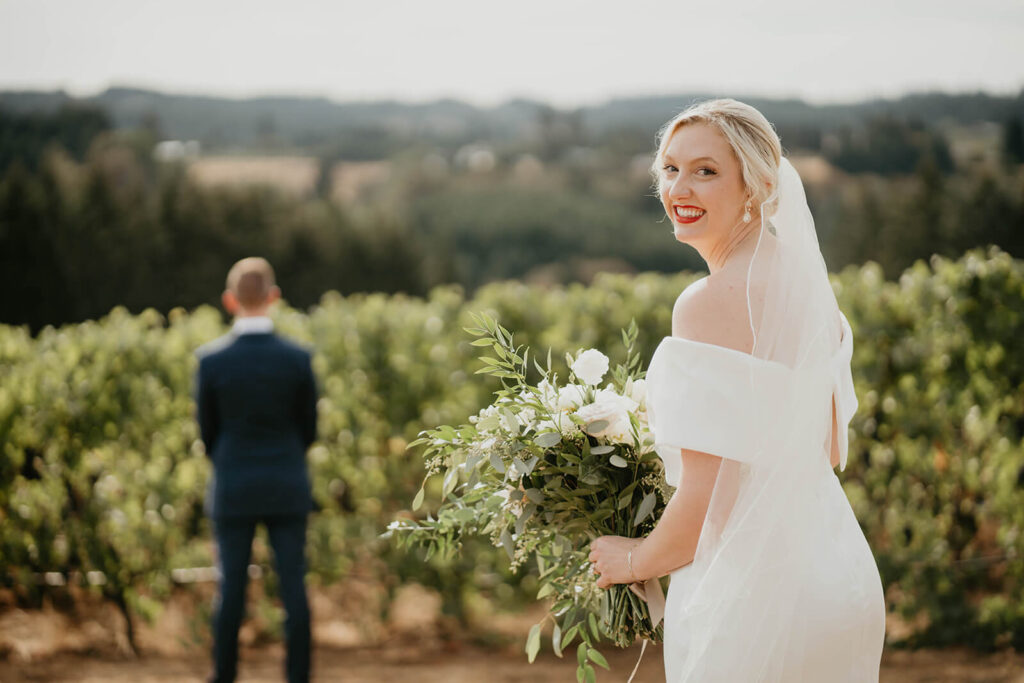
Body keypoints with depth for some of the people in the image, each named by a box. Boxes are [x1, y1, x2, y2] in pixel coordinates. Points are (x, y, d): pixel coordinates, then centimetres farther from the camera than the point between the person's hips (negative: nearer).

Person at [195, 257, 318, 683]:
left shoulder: (211, 360, -9)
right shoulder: (298, 359, -8)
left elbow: (207, 431, 1)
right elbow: (308, 428, 3)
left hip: (233, 488, 0)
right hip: (287, 489, 0)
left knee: (231, 588, 7)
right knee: (293, 587, 4)